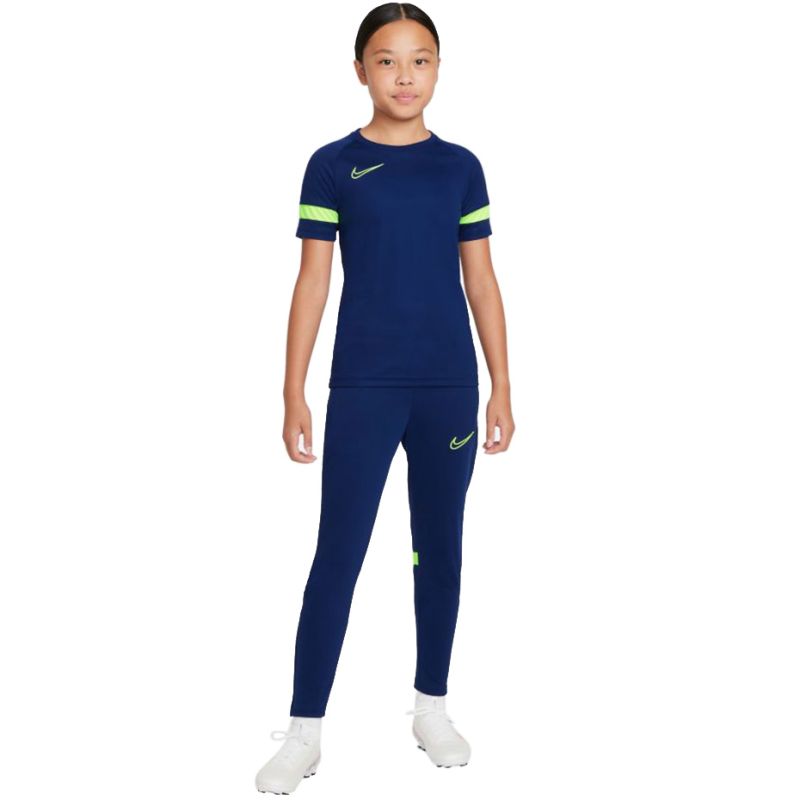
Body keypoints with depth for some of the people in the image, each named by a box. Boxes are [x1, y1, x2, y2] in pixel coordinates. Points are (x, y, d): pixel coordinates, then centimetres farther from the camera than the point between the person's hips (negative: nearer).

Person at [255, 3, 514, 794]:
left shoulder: (460, 166, 5)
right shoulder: (332, 164, -1)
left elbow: (482, 282, 8)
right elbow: (311, 283, -1)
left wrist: (501, 386, 5)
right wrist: (294, 393, -4)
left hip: (449, 386, 3)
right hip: (363, 386, -2)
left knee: (440, 547, 12)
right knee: (337, 555, -2)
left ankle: (431, 705, 27)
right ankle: (303, 730, 7)